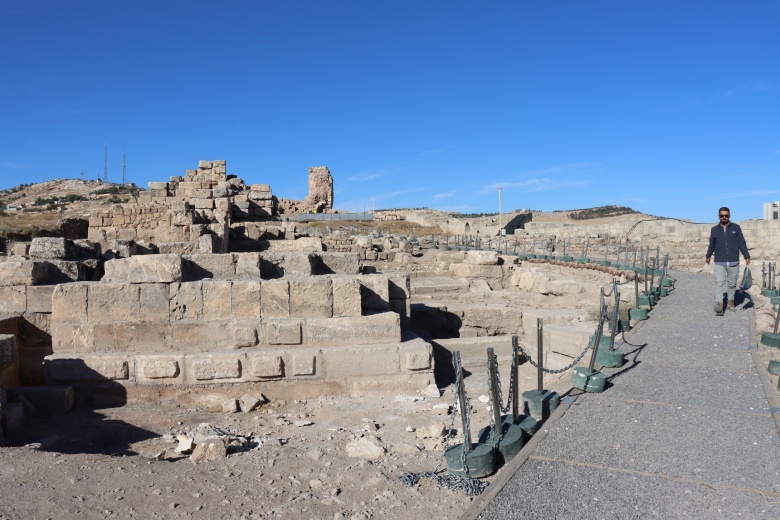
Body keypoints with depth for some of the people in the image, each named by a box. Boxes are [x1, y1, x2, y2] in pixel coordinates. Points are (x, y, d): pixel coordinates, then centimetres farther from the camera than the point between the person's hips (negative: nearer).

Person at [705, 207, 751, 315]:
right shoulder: (714, 230, 6)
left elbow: (742, 243, 3)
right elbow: (712, 244, 20)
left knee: (732, 284, 10)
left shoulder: (736, 228, 2)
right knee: (719, 283, -10)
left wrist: (747, 256, -3)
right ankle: (719, 304, -13)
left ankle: (731, 302, 24)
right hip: (719, 263, 0)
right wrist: (708, 255, 30)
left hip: (733, 262, 0)